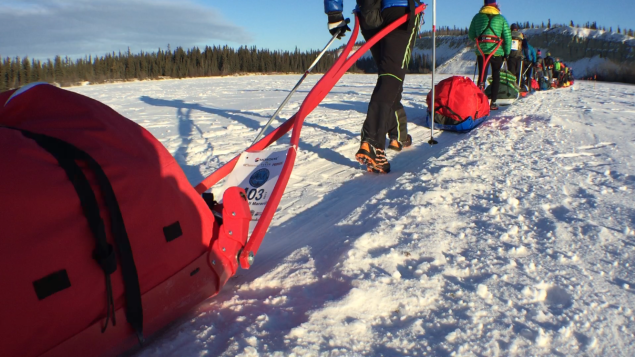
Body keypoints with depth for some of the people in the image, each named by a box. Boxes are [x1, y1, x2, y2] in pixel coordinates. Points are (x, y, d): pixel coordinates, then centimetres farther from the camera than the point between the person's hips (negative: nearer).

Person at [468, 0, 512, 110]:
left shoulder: (477, 17, 6)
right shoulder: (501, 18, 4)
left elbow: (471, 35, 9)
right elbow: (507, 36, 2)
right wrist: (507, 52, 11)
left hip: (481, 51, 1)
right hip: (497, 52, 0)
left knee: (481, 76, 4)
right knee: (496, 76, 12)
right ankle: (493, 103, 9)